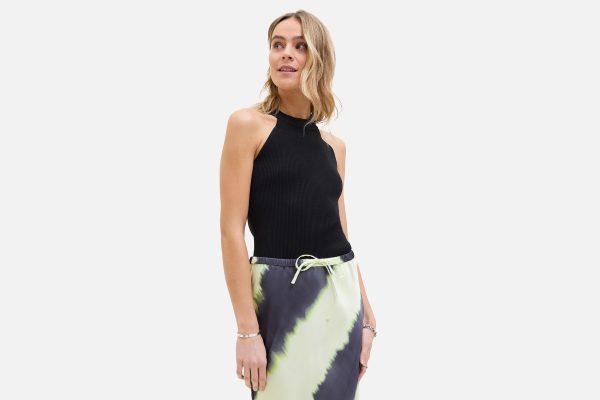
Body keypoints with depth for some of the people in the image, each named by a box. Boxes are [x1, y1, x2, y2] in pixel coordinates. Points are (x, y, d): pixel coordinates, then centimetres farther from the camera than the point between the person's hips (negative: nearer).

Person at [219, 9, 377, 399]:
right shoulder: (248, 124, -6)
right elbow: (232, 230, -11)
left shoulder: (334, 145, 10)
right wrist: (247, 330, -16)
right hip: (279, 294, -5)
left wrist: (367, 318, 11)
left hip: (340, 295, 5)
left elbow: (340, 234, 14)